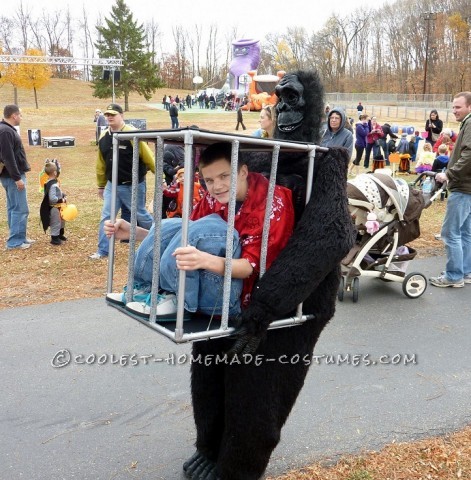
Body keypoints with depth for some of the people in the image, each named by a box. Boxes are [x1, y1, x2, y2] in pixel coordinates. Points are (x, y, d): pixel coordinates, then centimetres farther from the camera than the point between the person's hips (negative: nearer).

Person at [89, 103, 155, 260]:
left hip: (133, 185, -5)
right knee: (106, 217, 2)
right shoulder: (103, 138, 4)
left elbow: (148, 157, -13)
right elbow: (101, 164, 13)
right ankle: (102, 251, 12)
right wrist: (101, 186, 18)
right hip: (112, 185, 5)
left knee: (141, 215, 9)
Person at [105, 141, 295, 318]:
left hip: (236, 296, -7)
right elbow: (188, 236, 12)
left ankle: (173, 299, -18)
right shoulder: (214, 198, 2)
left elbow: (251, 266, -23)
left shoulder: (273, 202, -15)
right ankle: (142, 289, -5)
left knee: (210, 227, -28)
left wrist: (205, 260, -42)